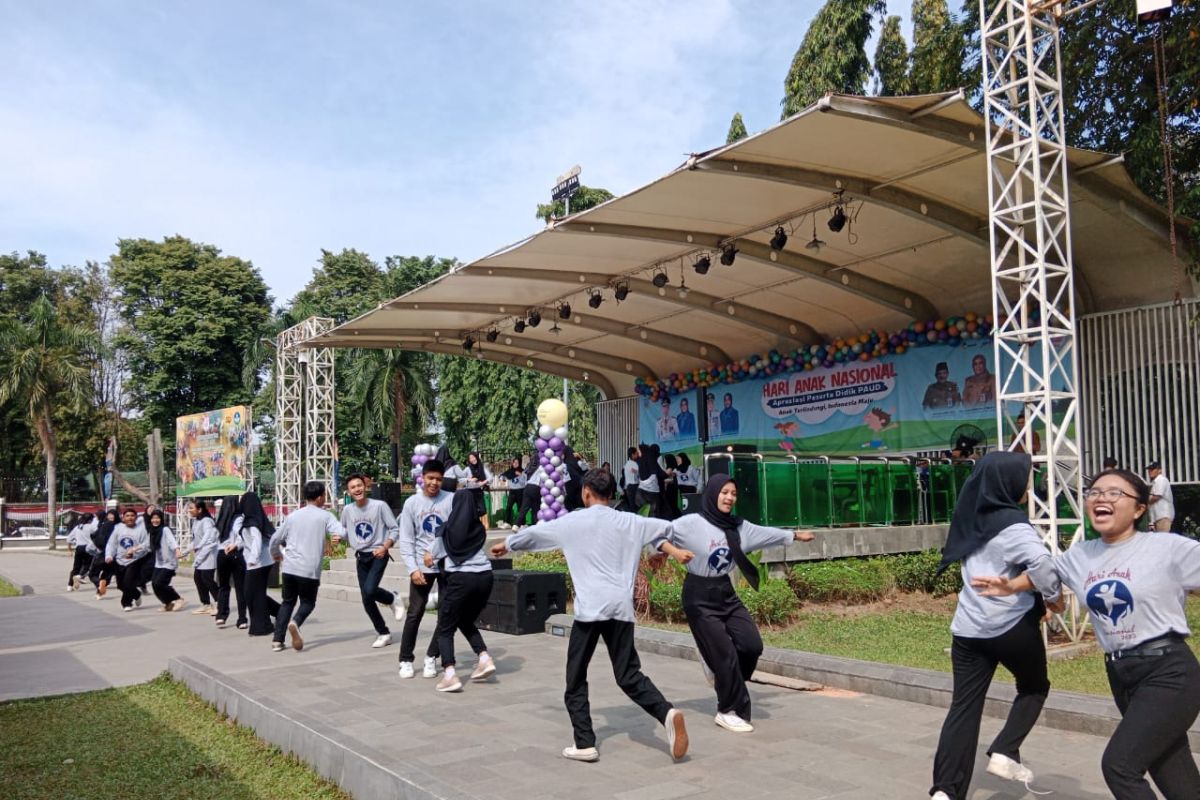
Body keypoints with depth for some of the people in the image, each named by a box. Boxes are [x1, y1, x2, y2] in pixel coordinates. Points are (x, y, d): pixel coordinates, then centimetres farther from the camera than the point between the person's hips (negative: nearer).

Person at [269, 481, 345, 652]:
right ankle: (295, 623, -16)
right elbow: (341, 533, -14)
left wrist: (275, 554, 38)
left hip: (289, 567, 4)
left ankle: (277, 640, 10)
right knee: (308, 602, 14)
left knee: (287, 601, 19)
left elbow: (275, 539, 18)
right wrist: (337, 536, 9)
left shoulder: (293, 516, 12)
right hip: (310, 569, -3)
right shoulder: (325, 516, 0)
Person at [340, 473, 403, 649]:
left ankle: (392, 599, 8)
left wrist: (385, 547, -20)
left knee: (369, 590, -24)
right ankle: (383, 633, 19)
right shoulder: (347, 510, 3)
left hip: (378, 555, -5)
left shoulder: (380, 506, -10)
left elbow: (394, 529, -7)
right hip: (360, 557, 5)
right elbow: (344, 532, 18)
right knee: (366, 599, 3)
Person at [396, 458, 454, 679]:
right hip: (422, 567, 0)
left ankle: (431, 657, 19)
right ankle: (406, 660, 15)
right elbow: (406, 540, 2)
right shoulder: (412, 503, 1)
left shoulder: (452, 500, -3)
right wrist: (413, 568, -9)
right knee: (415, 613, 2)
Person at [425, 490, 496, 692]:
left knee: (445, 628, 5)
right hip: (484, 576, 5)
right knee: (467, 622, 25)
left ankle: (450, 674, -11)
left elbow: (430, 558, 13)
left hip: (461, 578, -4)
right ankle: (484, 658, 9)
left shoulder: (446, 530, 4)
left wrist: (428, 554, 37)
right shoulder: (479, 529, 12)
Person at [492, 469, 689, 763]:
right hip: (621, 606, 3)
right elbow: (666, 527, 23)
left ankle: (585, 744, 6)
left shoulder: (573, 521, 6)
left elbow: (534, 532, 20)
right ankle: (667, 713, -15)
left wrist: (506, 544, 38)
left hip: (590, 607, -3)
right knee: (629, 675, 9)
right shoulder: (630, 521, 12)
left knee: (576, 679, 11)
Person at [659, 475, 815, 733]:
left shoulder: (737, 527, 3)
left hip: (726, 593, 6)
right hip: (700, 598, -6)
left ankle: (717, 664, 28)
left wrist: (795, 535, 28)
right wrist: (674, 551, -33)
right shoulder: (693, 523, -16)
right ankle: (729, 711, 16)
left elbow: (765, 534, 18)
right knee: (725, 654, -4)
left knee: (752, 645, -3)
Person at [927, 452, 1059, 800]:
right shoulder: (1012, 524, -13)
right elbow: (1040, 562, -30)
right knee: (1034, 687, 22)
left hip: (968, 627, 6)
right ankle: (1004, 753, 9)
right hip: (1012, 626, -6)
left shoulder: (973, 519, 10)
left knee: (964, 705, 5)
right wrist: (1053, 596, -12)